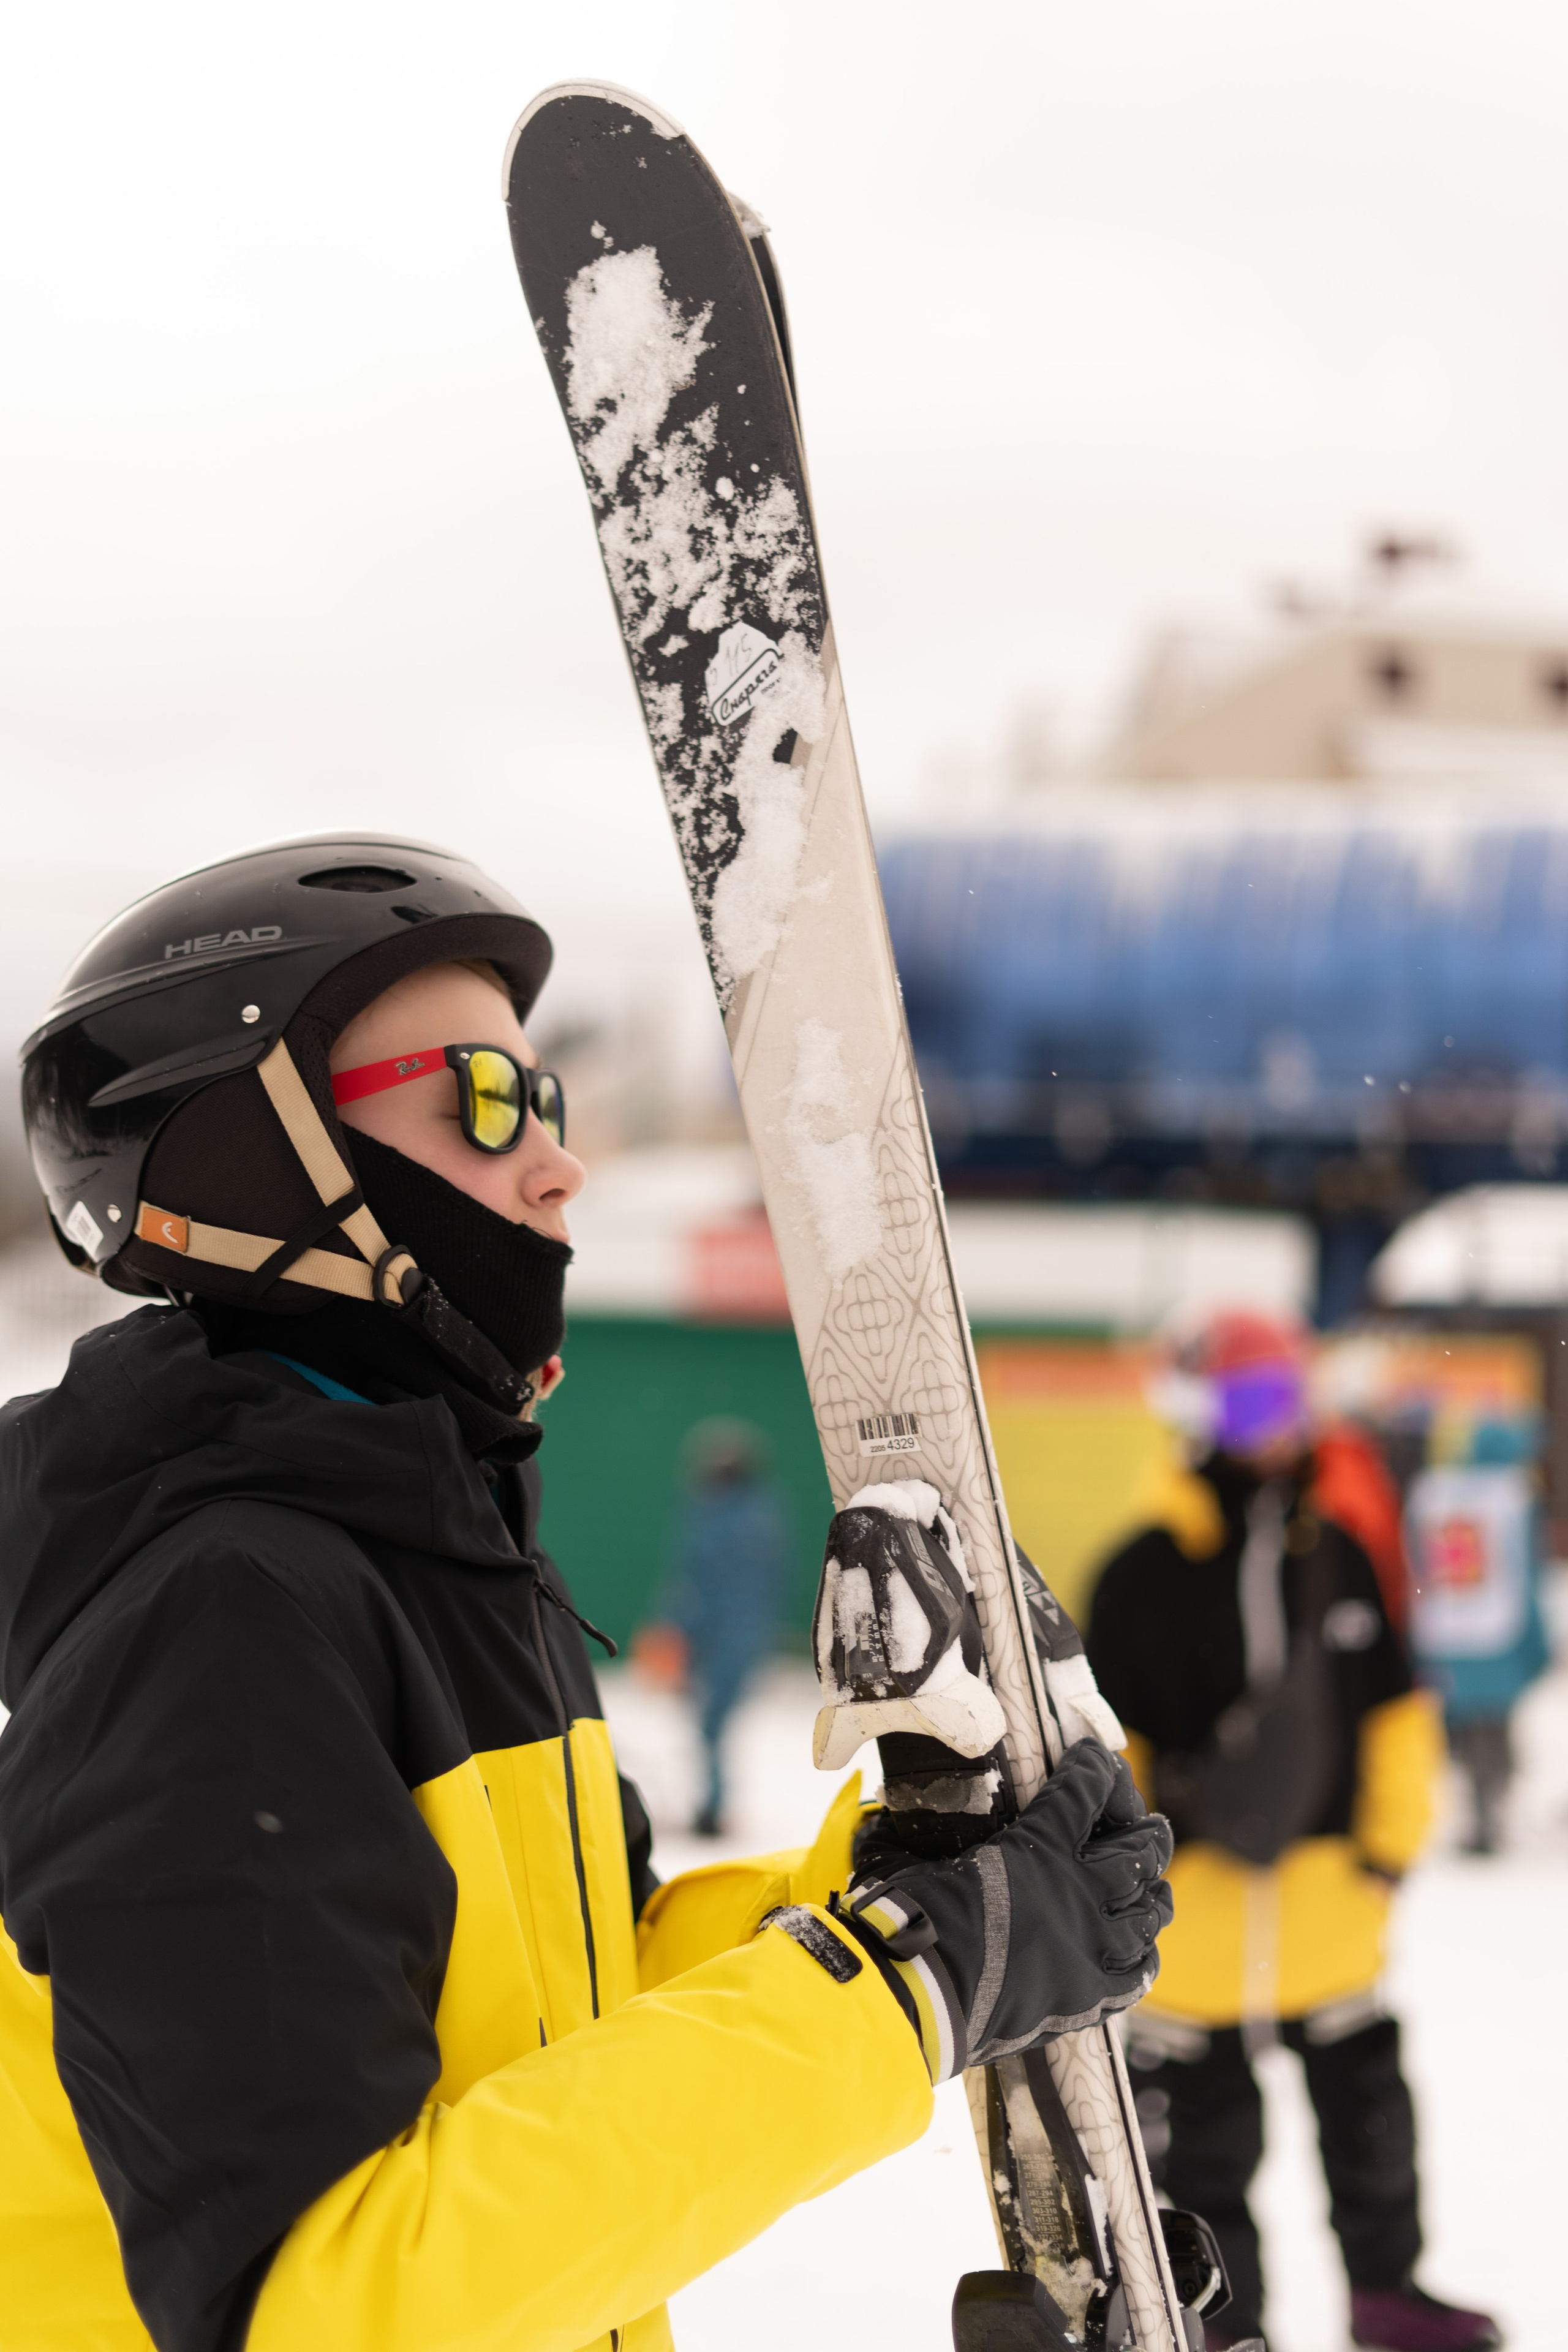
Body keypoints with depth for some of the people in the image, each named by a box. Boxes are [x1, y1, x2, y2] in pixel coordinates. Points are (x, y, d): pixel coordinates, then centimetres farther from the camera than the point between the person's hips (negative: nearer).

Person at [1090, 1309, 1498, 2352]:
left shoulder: (1336, 1554, 6)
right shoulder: (1146, 1572, -7)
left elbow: (1393, 1710, 11)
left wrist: (1393, 1834, 5)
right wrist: (1141, 1804, -18)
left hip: (1329, 1878, 4)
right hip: (1193, 1889, -4)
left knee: (1364, 2091, 12)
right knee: (1204, 2120, 5)